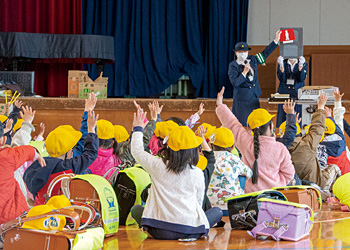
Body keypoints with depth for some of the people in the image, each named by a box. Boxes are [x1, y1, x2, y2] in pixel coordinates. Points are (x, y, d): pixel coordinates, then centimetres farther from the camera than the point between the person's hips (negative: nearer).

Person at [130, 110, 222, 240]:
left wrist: (138, 129, 31)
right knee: (217, 211, 23)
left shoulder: (158, 166, -1)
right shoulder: (198, 173, 1)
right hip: (190, 230, -1)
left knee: (136, 209, 29)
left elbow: (137, 151, 16)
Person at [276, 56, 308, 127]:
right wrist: (281, 65, -16)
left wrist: (300, 65, -17)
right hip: (284, 93, 1)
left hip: (298, 94, -1)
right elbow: (281, 79, -5)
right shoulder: (283, 63, 8)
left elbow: (301, 79, -6)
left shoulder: (304, 64, 7)